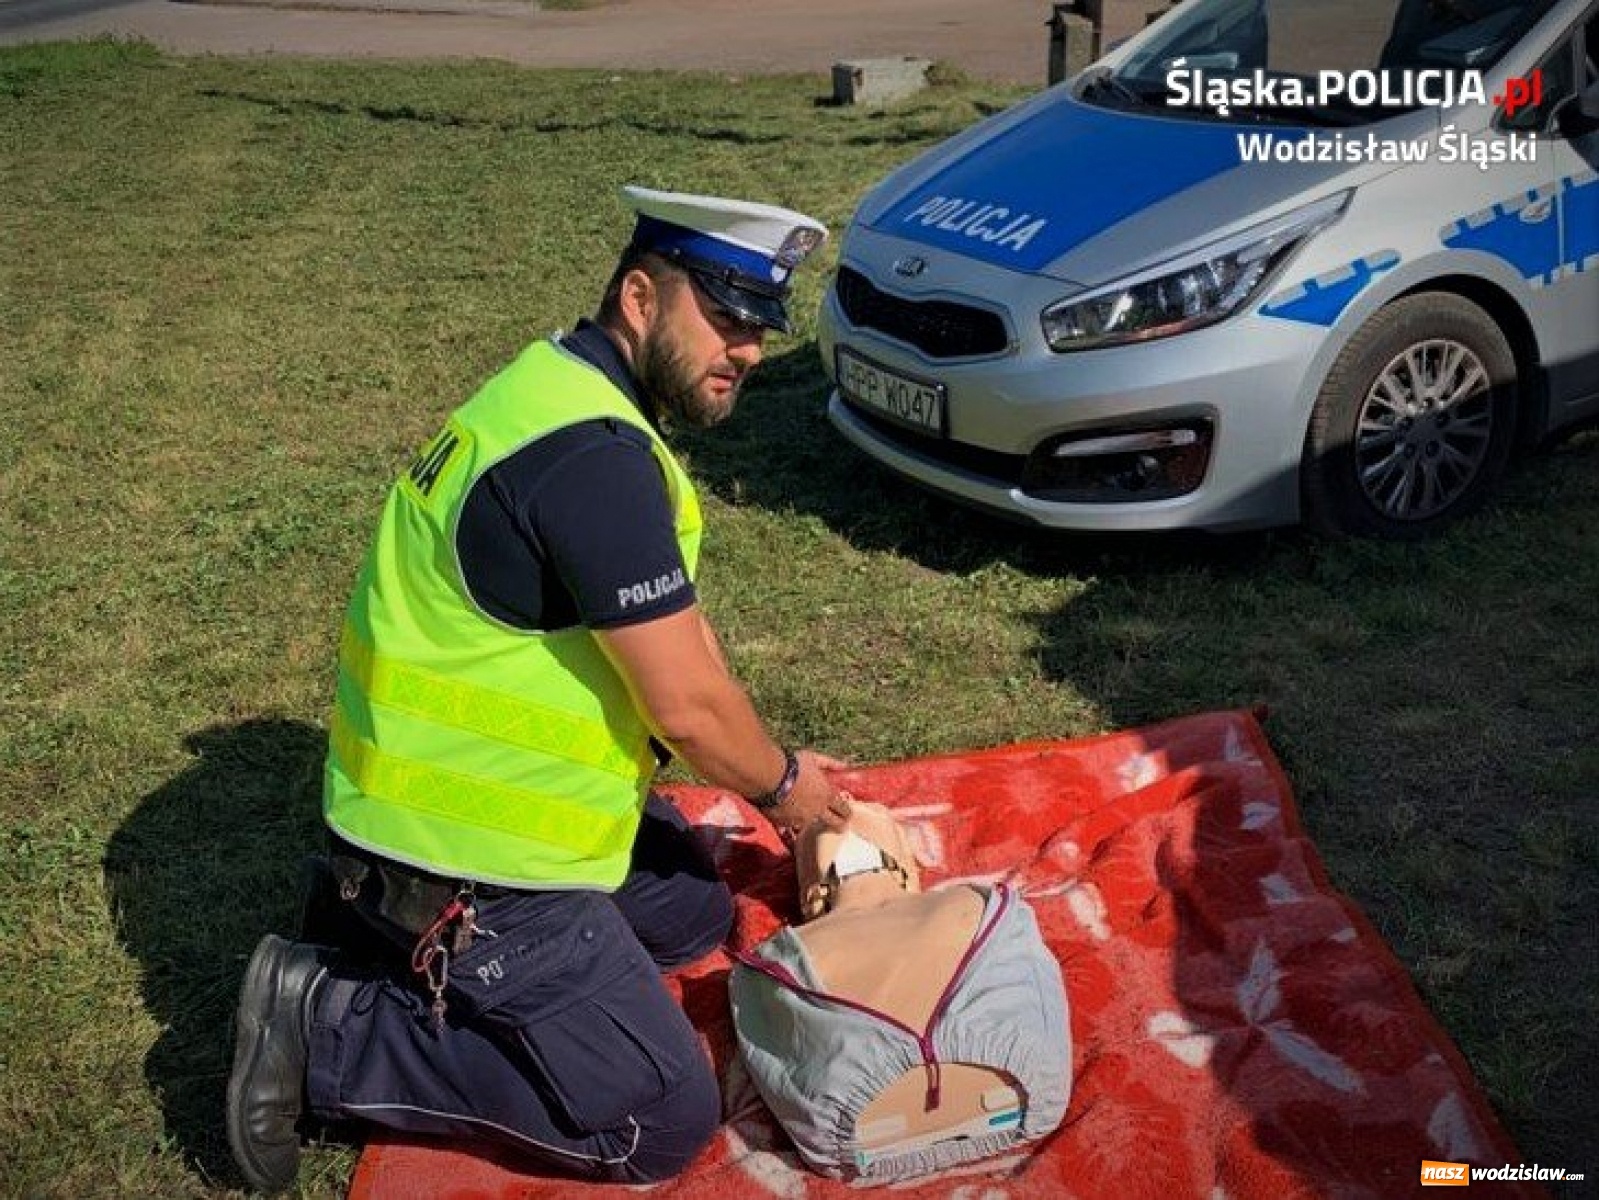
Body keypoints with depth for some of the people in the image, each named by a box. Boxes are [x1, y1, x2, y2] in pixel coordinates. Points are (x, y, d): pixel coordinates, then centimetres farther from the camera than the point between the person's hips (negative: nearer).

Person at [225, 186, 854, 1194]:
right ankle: (330, 1028, 0)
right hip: (467, 864, -10)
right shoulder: (594, 457, -26)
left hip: (461, 795, 10)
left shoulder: (573, 393, 6)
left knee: (697, 914, 25)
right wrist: (779, 785, -1)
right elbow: (687, 705, -22)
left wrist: (778, 771, 11)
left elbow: (678, 630, 12)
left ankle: (409, 959, 16)